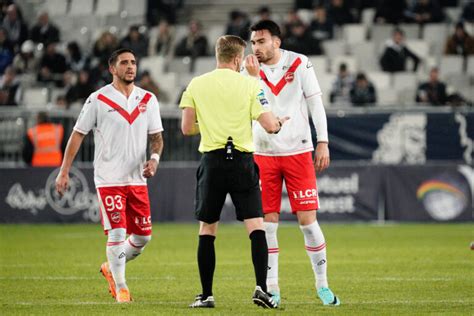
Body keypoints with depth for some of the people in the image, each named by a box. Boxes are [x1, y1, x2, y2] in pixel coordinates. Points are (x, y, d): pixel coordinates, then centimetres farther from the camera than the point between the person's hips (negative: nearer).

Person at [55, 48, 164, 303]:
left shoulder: (148, 100, 8)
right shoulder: (98, 100, -4)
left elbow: (156, 136, 14)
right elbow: (78, 134, 1)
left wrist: (154, 158, -8)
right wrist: (64, 172, -3)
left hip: (137, 179, 4)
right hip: (108, 179, -4)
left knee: (143, 236, 5)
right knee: (117, 233, -9)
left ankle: (111, 268, 31)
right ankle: (120, 288, 4)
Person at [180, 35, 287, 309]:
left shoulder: (196, 85, 4)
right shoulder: (250, 85, -2)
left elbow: (187, 128, 4)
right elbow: (269, 126, -6)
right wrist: (279, 122, 17)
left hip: (212, 161, 2)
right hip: (242, 162, -2)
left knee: (207, 229, 10)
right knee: (256, 226, 0)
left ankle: (206, 294, 10)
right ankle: (261, 288, -14)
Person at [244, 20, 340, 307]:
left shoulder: (300, 64, -2)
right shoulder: (250, 70, 2)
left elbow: (316, 103, 0)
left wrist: (323, 142, -5)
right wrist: (253, 77, -23)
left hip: (298, 151, -2)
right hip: (263, 154, 2)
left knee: (308, 219, -4)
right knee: (268, 222, -1)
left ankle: (323, 285, 7)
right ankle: (271, 289, 6)